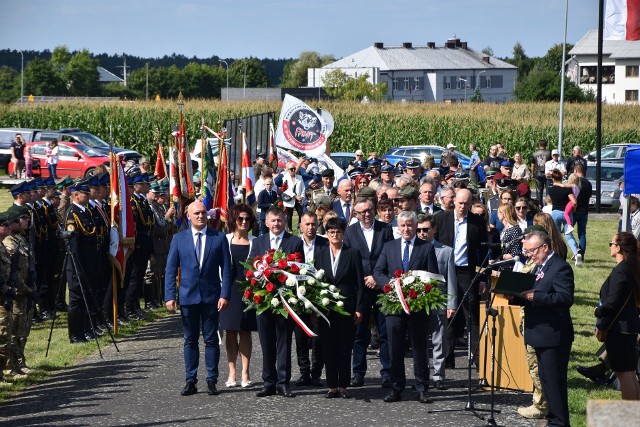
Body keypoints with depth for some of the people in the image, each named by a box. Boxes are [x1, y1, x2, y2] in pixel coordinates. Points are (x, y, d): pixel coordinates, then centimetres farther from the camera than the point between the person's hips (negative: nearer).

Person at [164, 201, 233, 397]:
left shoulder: (218, 238, 3)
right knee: (190, 340, 6)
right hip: (188, 297, 1)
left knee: (211, 339, 3)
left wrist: (224, 295, -8)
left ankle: (212, 381, 9)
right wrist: (169, 296, -4)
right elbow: (170, 269, 4)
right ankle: (190, 381, 10)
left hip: (211, 296, -1)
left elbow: (226, 269, 2)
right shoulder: (179, 239, 5)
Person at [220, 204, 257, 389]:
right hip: (229, 290, 0)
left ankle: (245, 373, 5)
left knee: (245, 331, 2)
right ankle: (232, 372, 8)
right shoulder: (224, 240, 3)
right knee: (230, 331, 2)